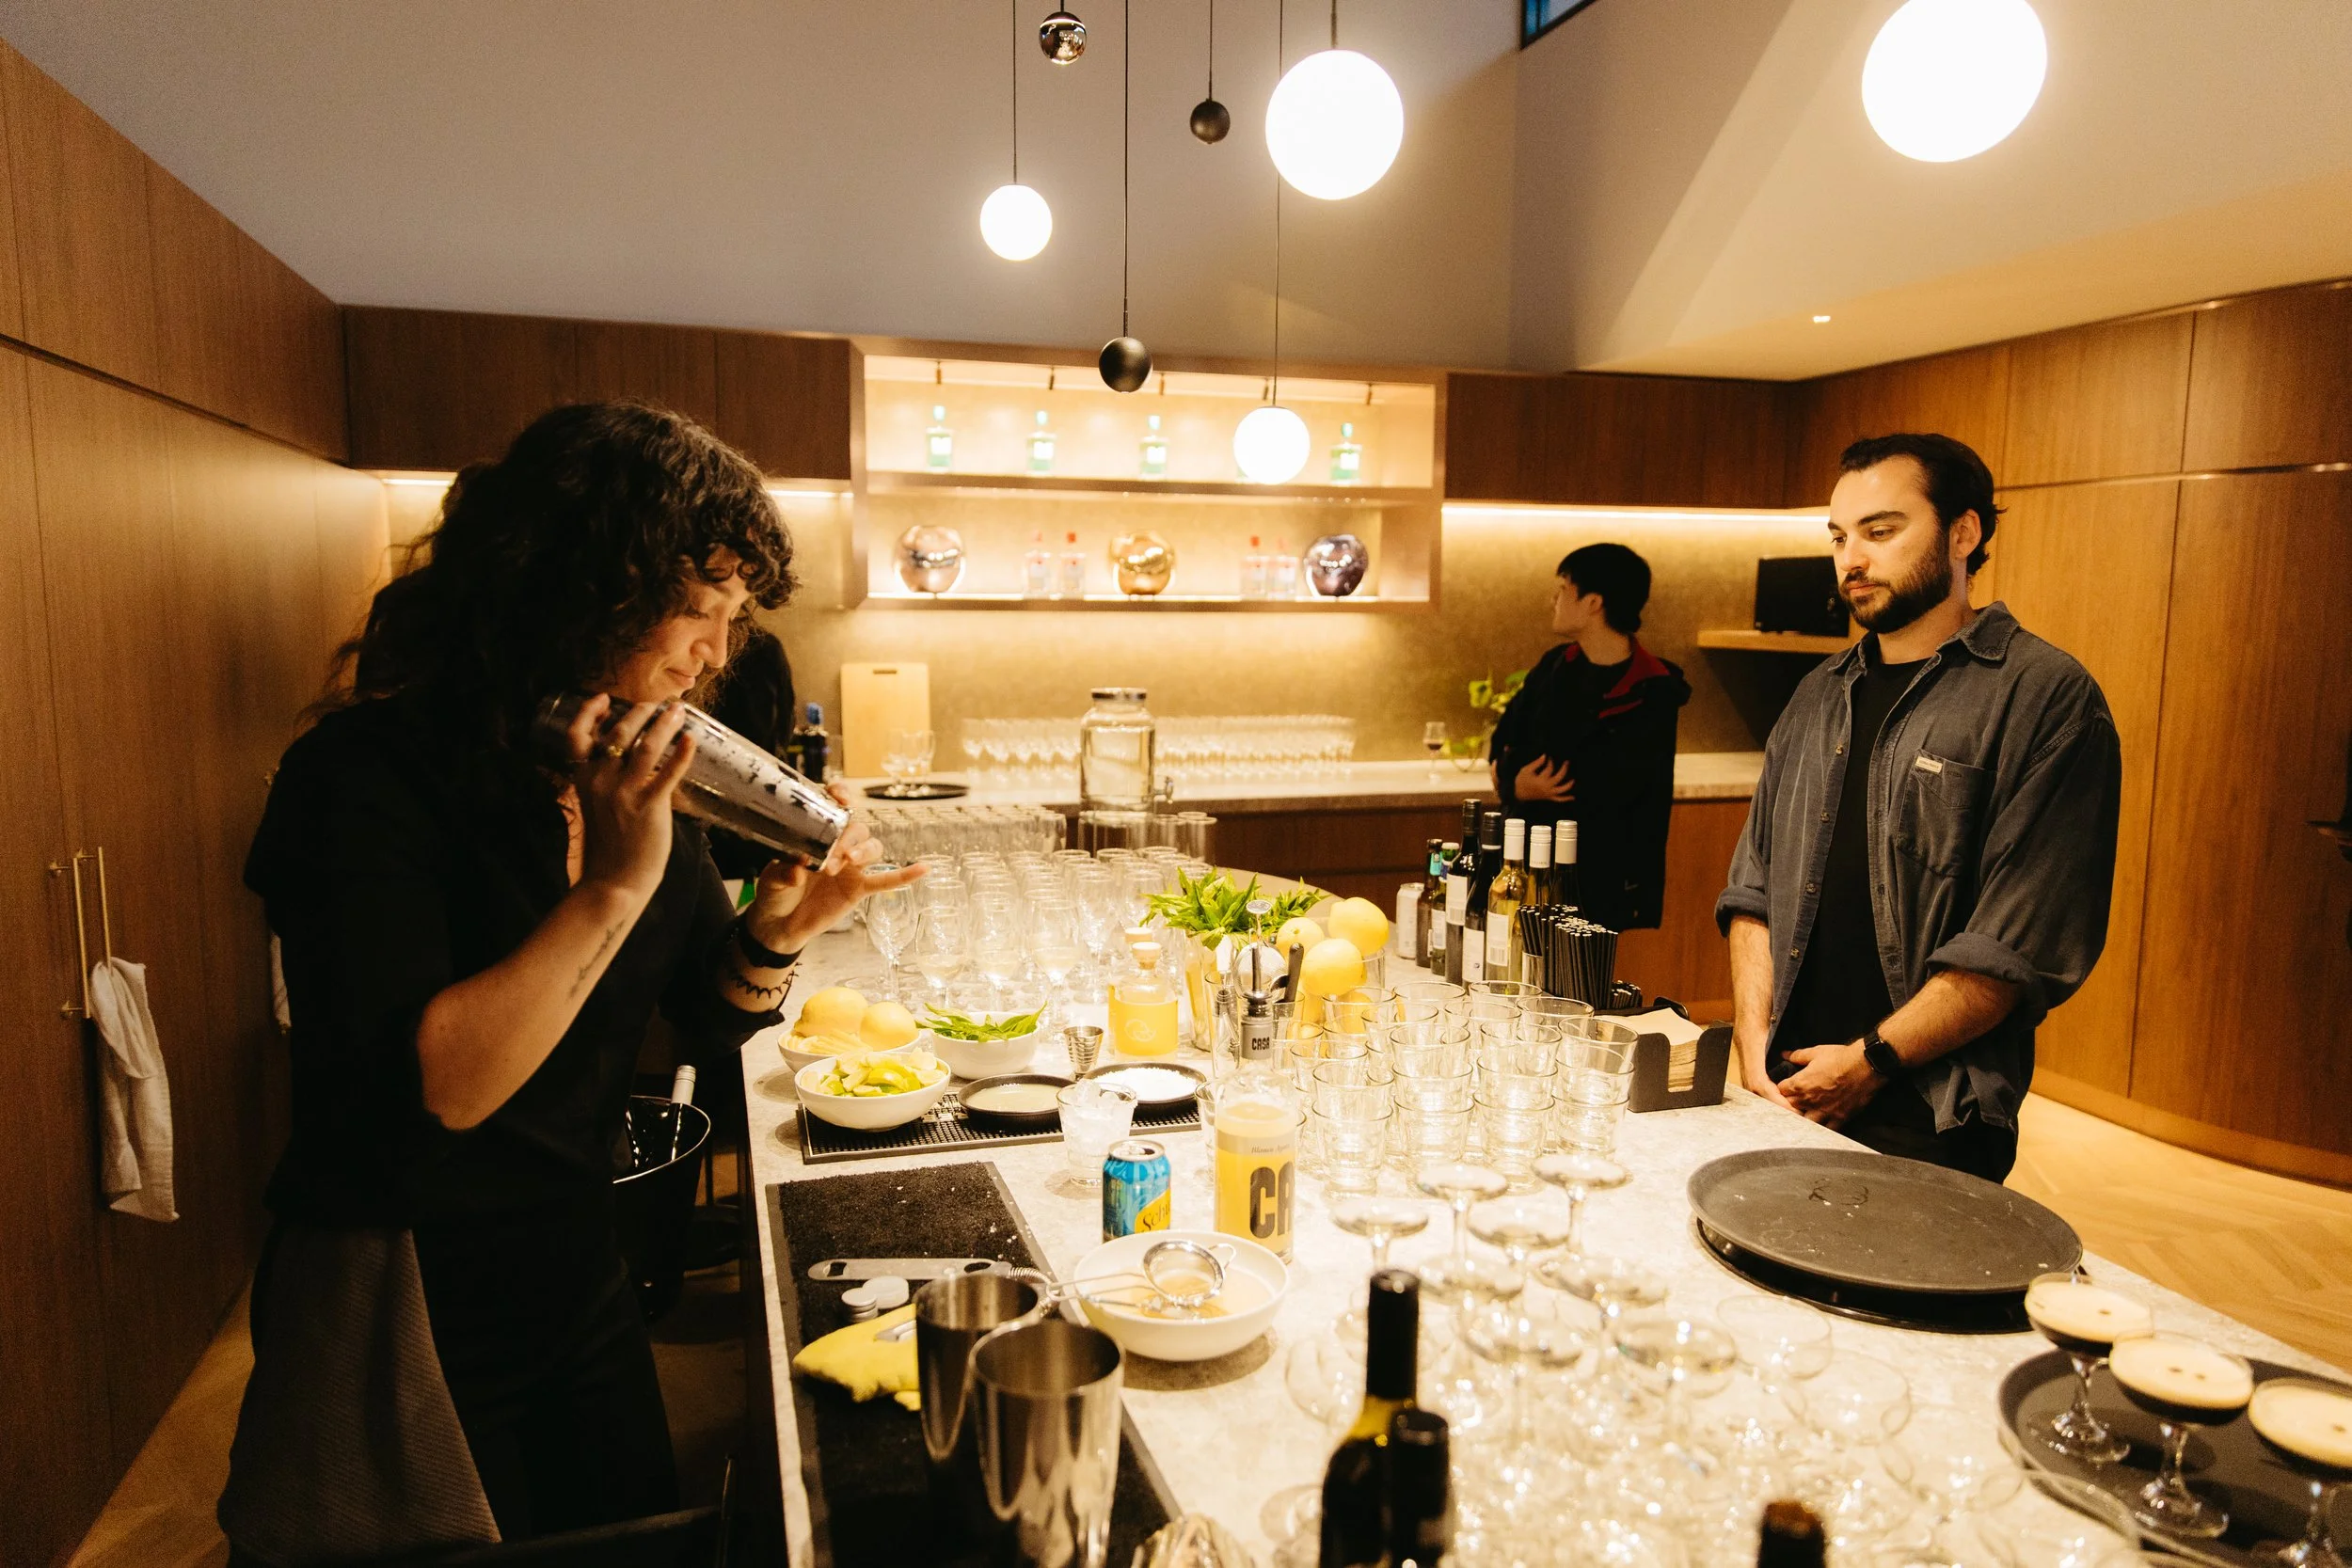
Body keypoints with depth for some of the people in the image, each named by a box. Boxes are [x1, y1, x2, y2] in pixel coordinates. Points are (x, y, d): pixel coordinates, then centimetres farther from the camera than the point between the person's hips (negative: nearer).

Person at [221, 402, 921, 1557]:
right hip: (405, 1331, -6)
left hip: (579, 1281, 7)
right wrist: (613, 888, -34)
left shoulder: (637, 773, -2)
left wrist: (780, 926, -16)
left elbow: (714, 1022, 4)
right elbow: (419, 1094, -32)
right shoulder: (371, 775, -22)